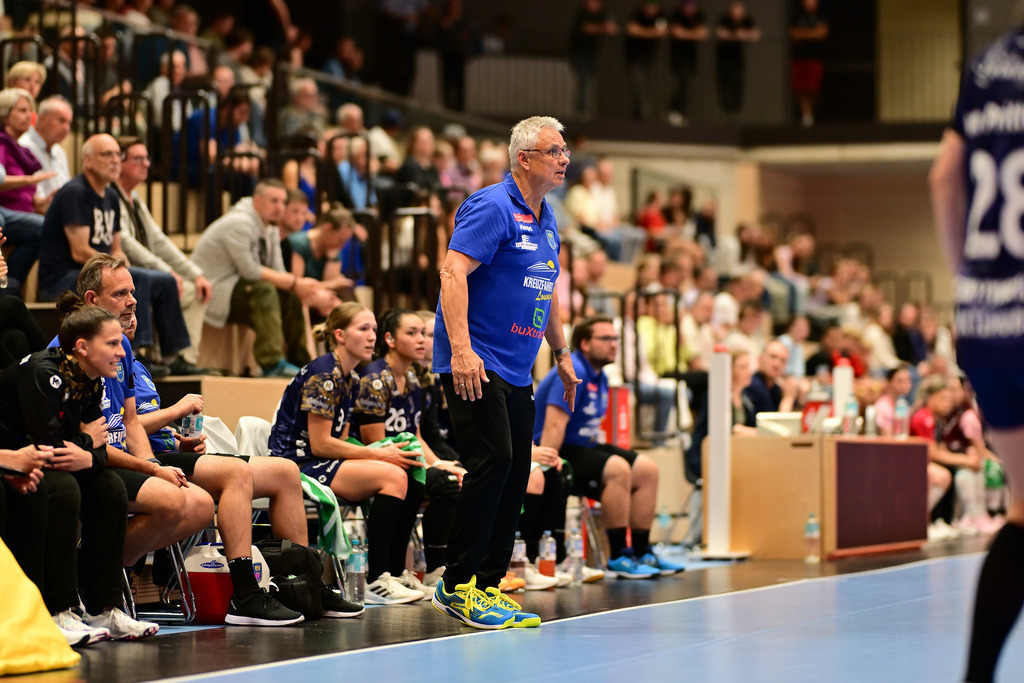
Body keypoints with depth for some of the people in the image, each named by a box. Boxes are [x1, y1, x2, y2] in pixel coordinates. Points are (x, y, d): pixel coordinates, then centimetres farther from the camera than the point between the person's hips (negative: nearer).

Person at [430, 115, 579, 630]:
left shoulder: (547, 222, 16)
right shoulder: (492, 207, -11)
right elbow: (453, 272, -21)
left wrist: (561, 355, 29)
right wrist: (461, 348, -30)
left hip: (516, 373, 9)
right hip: (474, 365, -9)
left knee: (515, 474, 6)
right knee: (492, 461, -17)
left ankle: (487, 586, 12)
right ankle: (457, 584, -10)